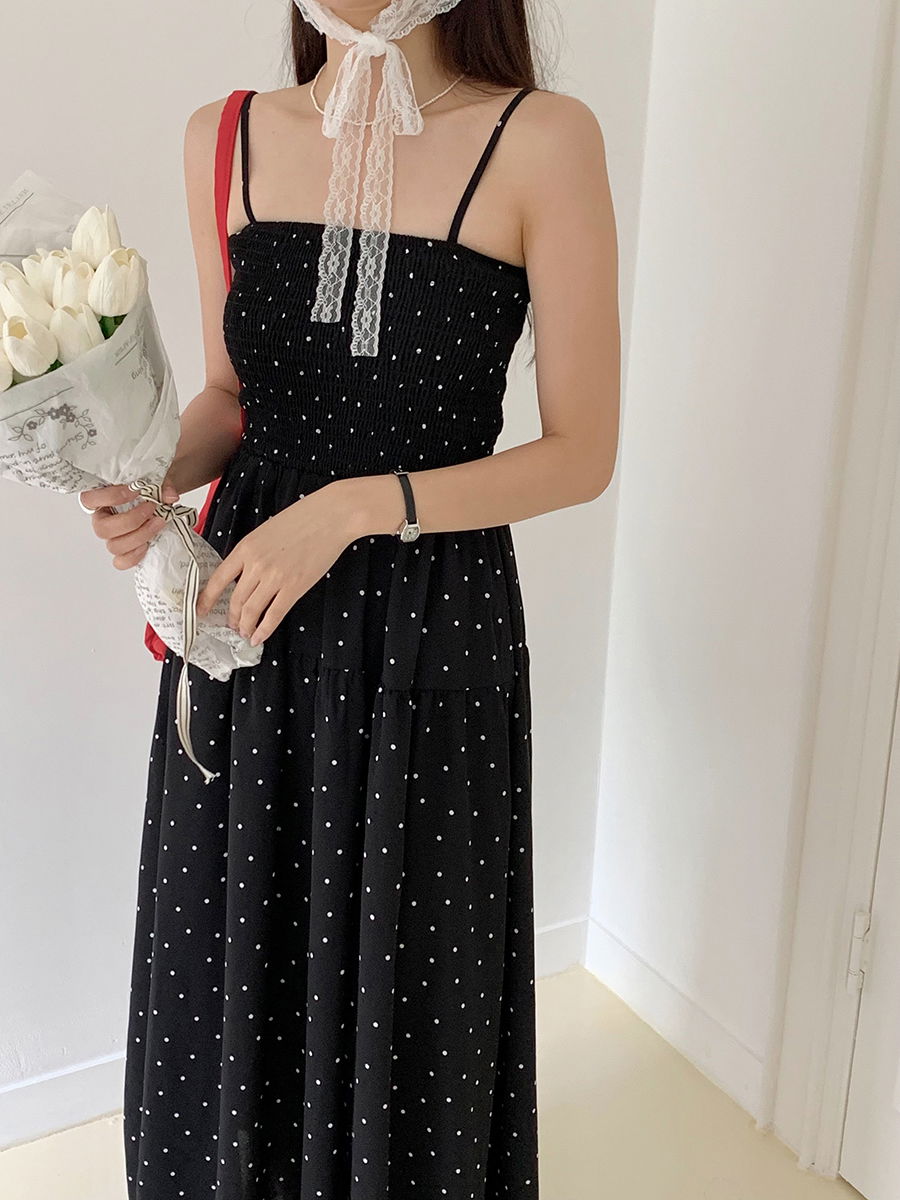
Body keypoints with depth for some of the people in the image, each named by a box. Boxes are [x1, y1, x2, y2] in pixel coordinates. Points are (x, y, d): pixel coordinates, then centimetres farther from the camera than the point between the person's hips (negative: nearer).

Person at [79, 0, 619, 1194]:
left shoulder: (543, 141, -10)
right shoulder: (225, 140, 3)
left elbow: (581, 453, -8)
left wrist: (355, 507, -17)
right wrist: (153, 479, -8)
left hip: (432, 637, -3)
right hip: (251, 611, 4)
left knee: (407, 986, 13)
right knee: (231, 965, 17)